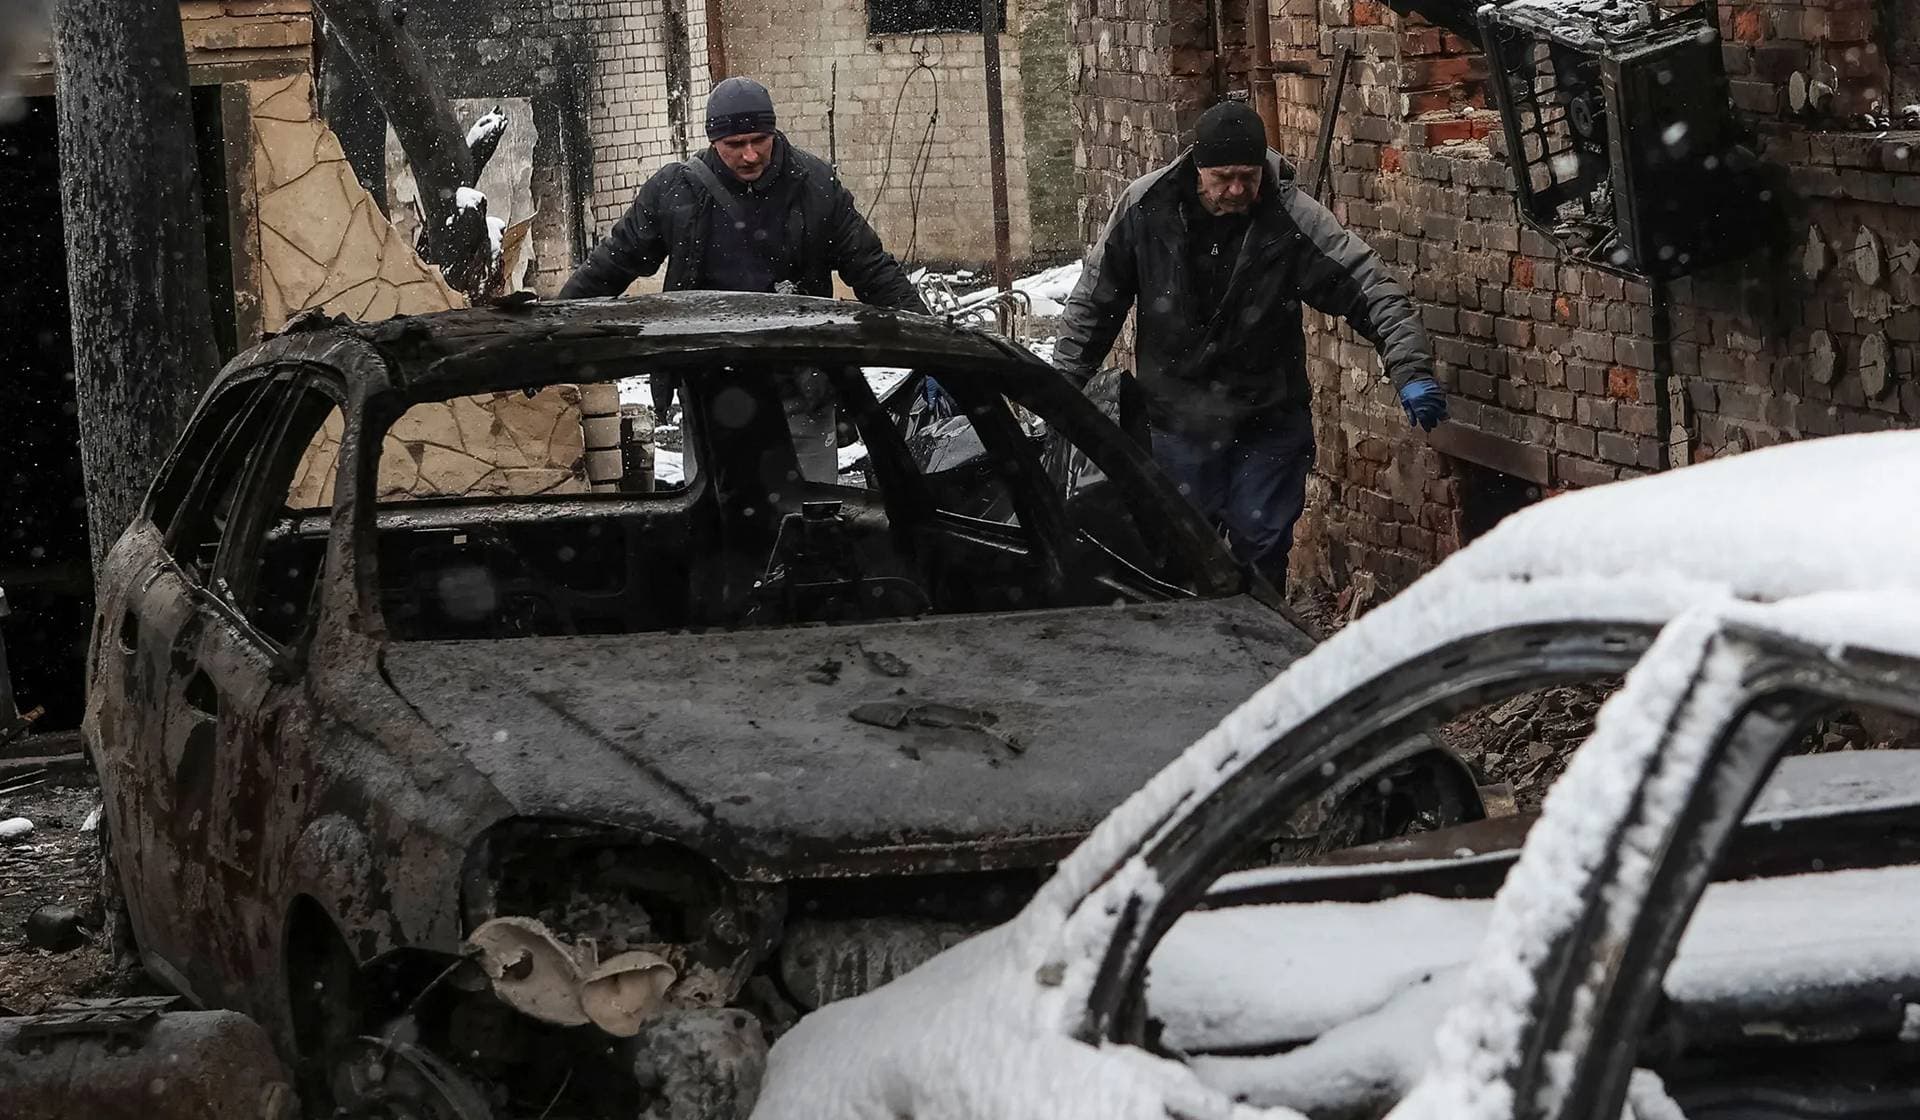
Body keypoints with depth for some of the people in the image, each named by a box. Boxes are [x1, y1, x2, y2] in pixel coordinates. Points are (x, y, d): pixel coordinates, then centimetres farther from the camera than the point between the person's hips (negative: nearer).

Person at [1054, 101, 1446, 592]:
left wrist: (1411, 371, -33)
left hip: (1268, 426, -1)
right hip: (1175, 421, 1)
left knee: (1262, 550, 5)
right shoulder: (1145, 207, -11)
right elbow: (1095, 303, 1)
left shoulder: (1294, 220, -16)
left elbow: (1373, 292, -20)